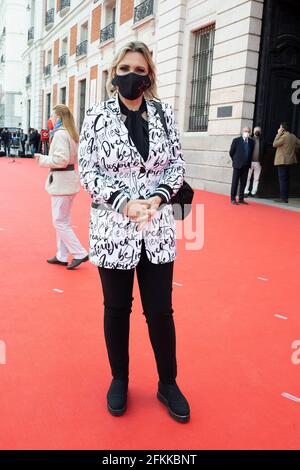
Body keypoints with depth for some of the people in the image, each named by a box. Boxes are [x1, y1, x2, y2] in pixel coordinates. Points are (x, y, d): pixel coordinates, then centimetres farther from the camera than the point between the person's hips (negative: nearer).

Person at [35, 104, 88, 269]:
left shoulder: (60, 134, -15)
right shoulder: (71, 134, 13)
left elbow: (61, 160, -23)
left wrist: (42, 159, -10)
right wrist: (47, 158, 16)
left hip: (61, 180, -10)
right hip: (69, 179, 10)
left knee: (59, 221, -2)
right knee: (63, 221, 15)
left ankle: (80, 253, -1)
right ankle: (62, 256, 22)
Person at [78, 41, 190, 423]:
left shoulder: (164, 113, 4)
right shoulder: (97, 116, -1)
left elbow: (177, 164, 6)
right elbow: (87, 170, -4)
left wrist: (157, 198, -12)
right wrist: (124, 203, -17)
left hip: (158, 228, 1)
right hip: (113, 228, -1)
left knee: (160, 310, 8)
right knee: (116, 309, 13)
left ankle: (168, 384, 30)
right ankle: (119, 380, 35)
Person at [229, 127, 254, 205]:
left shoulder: (251, 141, 7)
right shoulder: (236, 140, -4)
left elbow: (251, 153, 14)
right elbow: (231, 152, 2)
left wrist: (249, 162, 8)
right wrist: (235, 160, 8)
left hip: (246, 165, 4)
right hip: (238, 165, -4)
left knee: (243, 183, 7)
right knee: (235, 182, 0)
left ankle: (241, 199, 14)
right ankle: (233, 199, 6)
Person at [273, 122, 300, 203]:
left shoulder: (284, 136, -15)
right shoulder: (293, 136, 11)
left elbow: (274, 144, -10)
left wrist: (278, 134, -6)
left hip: (282, 161, -9)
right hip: (289, 160, 9)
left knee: (282, 179, -7)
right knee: (286, 179, 12)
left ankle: (283, 198, -8)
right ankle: (286, 197, 14)